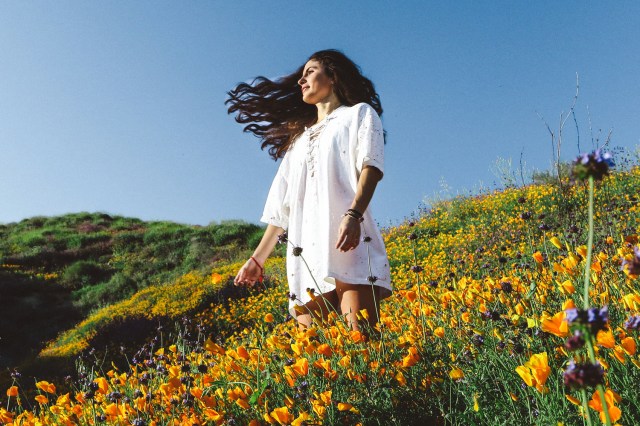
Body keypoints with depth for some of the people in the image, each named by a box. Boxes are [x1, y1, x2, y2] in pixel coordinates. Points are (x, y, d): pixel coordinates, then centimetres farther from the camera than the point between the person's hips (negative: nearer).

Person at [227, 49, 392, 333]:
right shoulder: (299, 137, 31)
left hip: (350, 243, -5)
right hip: (305, 252, 5)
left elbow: (371, 165, -4)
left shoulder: (359, 113, 16)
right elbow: (282, 204, 27)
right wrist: (257, 258, 22)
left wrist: (353, 215, -22)